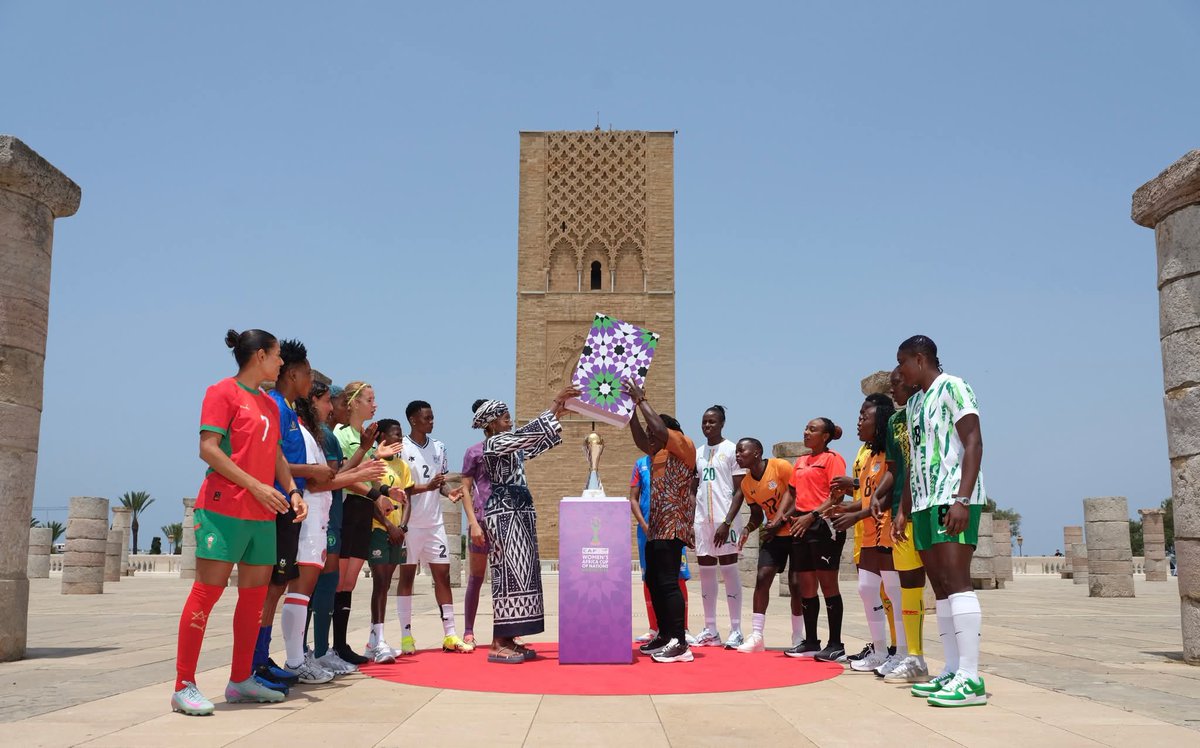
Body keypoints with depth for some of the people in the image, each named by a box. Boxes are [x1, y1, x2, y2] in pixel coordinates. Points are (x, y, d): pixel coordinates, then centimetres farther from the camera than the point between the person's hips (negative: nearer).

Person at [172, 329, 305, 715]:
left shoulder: (270, 404, 18)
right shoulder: (223, 392, -5)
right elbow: (208, 448, -13)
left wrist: (292, 491, 5)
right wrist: (255, 485, -19)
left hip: (262, 513, 8)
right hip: (224, 508, -8)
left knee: (255, 593, 9)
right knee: (207, 590, -7)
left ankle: (240, 680, 19)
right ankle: (184, 686, -1)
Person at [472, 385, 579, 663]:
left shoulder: (511, 447, 19)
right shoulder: (493, 444, -9)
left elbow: (538, 444, 23)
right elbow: (526, 434, -21)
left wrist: (558, 414, 15)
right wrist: (552, 409, -20)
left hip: (518, 514, 10)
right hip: (504, 514, -10)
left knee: (519, 574, 8)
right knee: (507, 574, -11)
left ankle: (508, 640, 11)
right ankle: (498, 645, -9)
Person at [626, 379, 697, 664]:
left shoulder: (685, 446, -5)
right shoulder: (659, 454, 20)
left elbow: (660, 430, -19)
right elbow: (640, 439, 16)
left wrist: (642, 400, -12)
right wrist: (632, 407, 10)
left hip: (673, 527, -10)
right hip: (656, 528, 10)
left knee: (668, 582, -14)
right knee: (654, 581, 11)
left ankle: (680, 643, -13)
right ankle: (665, 636, 18)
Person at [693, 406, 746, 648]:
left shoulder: (731, 450, -3)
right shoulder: (697, 453, 15)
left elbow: (740, 491, -7)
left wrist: (727, 522, -15)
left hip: (725, 519, -6)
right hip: (702, 519, 6)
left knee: (729, 571, -3)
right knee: (706, 572, 7)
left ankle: (736, 631, 3)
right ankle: (710, 631, 14)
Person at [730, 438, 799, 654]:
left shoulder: (781, 466, -17)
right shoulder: (746, 483, 1)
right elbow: (757, 515, 10)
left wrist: (782, 520, -21)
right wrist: (748, 529, -10)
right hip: (773, 534, 5)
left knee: (795, 583, -4)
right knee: (762, 578, -5)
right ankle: (756, 636, 1)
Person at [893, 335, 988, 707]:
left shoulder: (952, 387, -5)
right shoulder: (913, 402, 20)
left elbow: (974, 442, -14)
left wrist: (962, 499, -23)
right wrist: (903, 510, 18)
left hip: (953, 501, -9)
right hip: (924, 502, 9)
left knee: (955, 581, -14)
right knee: (940, 587, 7)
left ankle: (971, 679, -14)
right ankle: (953, 671, 10)